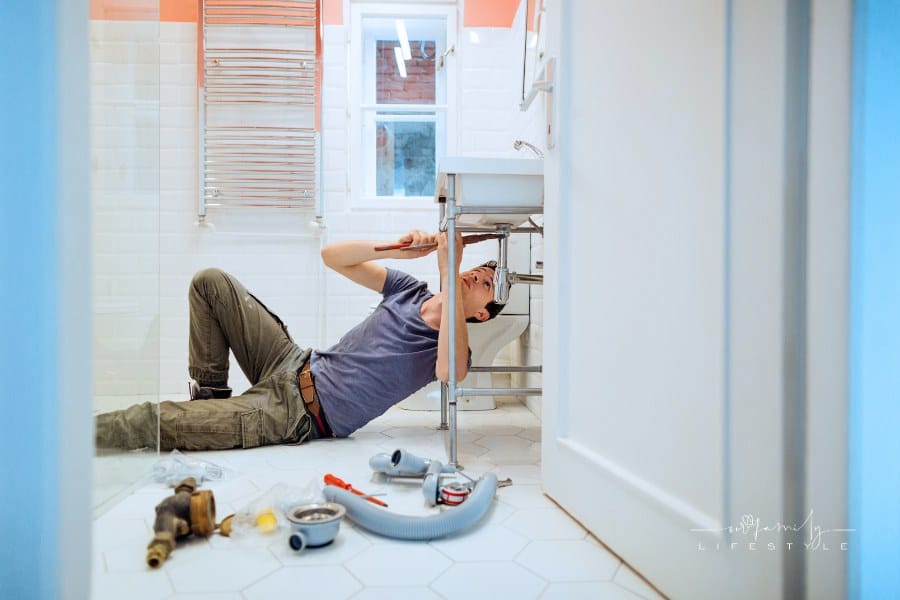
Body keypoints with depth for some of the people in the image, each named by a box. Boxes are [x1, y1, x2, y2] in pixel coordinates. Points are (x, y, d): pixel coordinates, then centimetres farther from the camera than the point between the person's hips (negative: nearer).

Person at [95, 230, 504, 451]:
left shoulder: (449, 348, -11)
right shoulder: (408, 289, 5)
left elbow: (450, 372, -39)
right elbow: (331, 256, 3)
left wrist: (450, 269, -38)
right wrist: (395, 248, -15)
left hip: (299, 416, -6)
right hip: (295, 365, 7)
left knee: (149, 422, -15)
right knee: (211, 282, 1)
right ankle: (210, 395, 11)